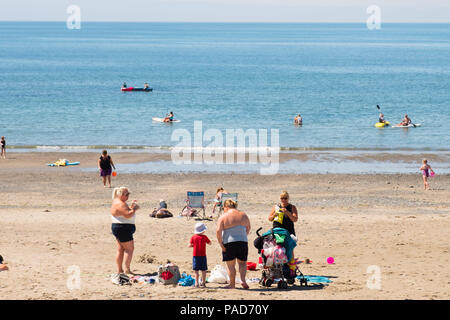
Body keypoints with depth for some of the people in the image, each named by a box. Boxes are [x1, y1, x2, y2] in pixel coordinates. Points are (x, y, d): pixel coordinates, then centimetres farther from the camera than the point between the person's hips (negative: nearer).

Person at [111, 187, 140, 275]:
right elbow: (128, 215, -27)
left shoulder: (118, 202, 15)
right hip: (122, 228, -11)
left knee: (121, 249, 12)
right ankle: (127, 269, -5)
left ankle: (119, 270, 14)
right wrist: (135, 209, -14)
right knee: (129, 248, -6)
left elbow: (126, 212, 22)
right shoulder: (120, 204, -19)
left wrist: (131, 206, 8)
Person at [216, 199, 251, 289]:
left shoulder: (223, 217, -5)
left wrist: (221, 244, -10)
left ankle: (232, 284, 11)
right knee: (242, 263, 15)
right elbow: (248, 229, 15)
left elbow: (218, 231, -15)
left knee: (231, 265, 6)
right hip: (243, 242, 3)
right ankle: (243, 280, -2)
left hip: (229, 243, -3)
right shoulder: (243, 215, 7)